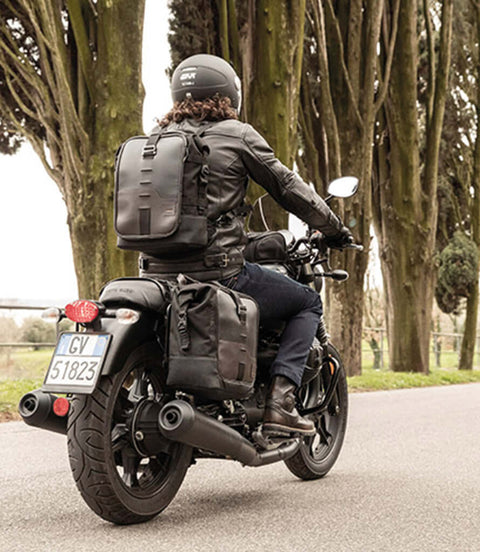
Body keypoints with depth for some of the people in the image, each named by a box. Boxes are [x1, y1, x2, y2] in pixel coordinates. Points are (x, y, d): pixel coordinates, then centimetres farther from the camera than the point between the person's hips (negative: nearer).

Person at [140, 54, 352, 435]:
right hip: (219, 272, -6)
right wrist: (336, 229, 17)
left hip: (159, 273, 6)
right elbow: (288, 188, 3)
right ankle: (280, 399, -2)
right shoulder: (236, 135, -1)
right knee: (309, 303, 14)